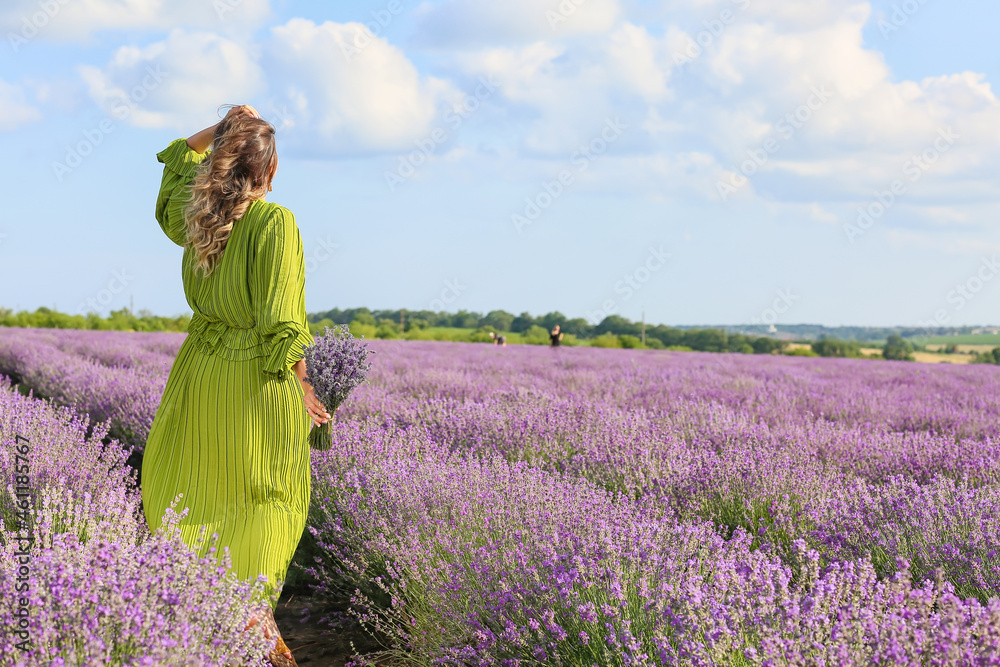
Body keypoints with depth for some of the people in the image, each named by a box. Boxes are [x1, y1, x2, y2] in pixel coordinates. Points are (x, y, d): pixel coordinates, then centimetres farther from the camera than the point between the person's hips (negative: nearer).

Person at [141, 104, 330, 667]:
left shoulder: (195, 213, 1)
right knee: (269, 494, 6)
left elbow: (177, 162, 26)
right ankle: (257, 606, 0)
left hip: (202, 368, 5)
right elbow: (283, 323, -17)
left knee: (194, 482, 14)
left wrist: (217, 130, 15)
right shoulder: (276, 223, -16)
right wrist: (301, 388, -9)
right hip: (261, 376, -5)